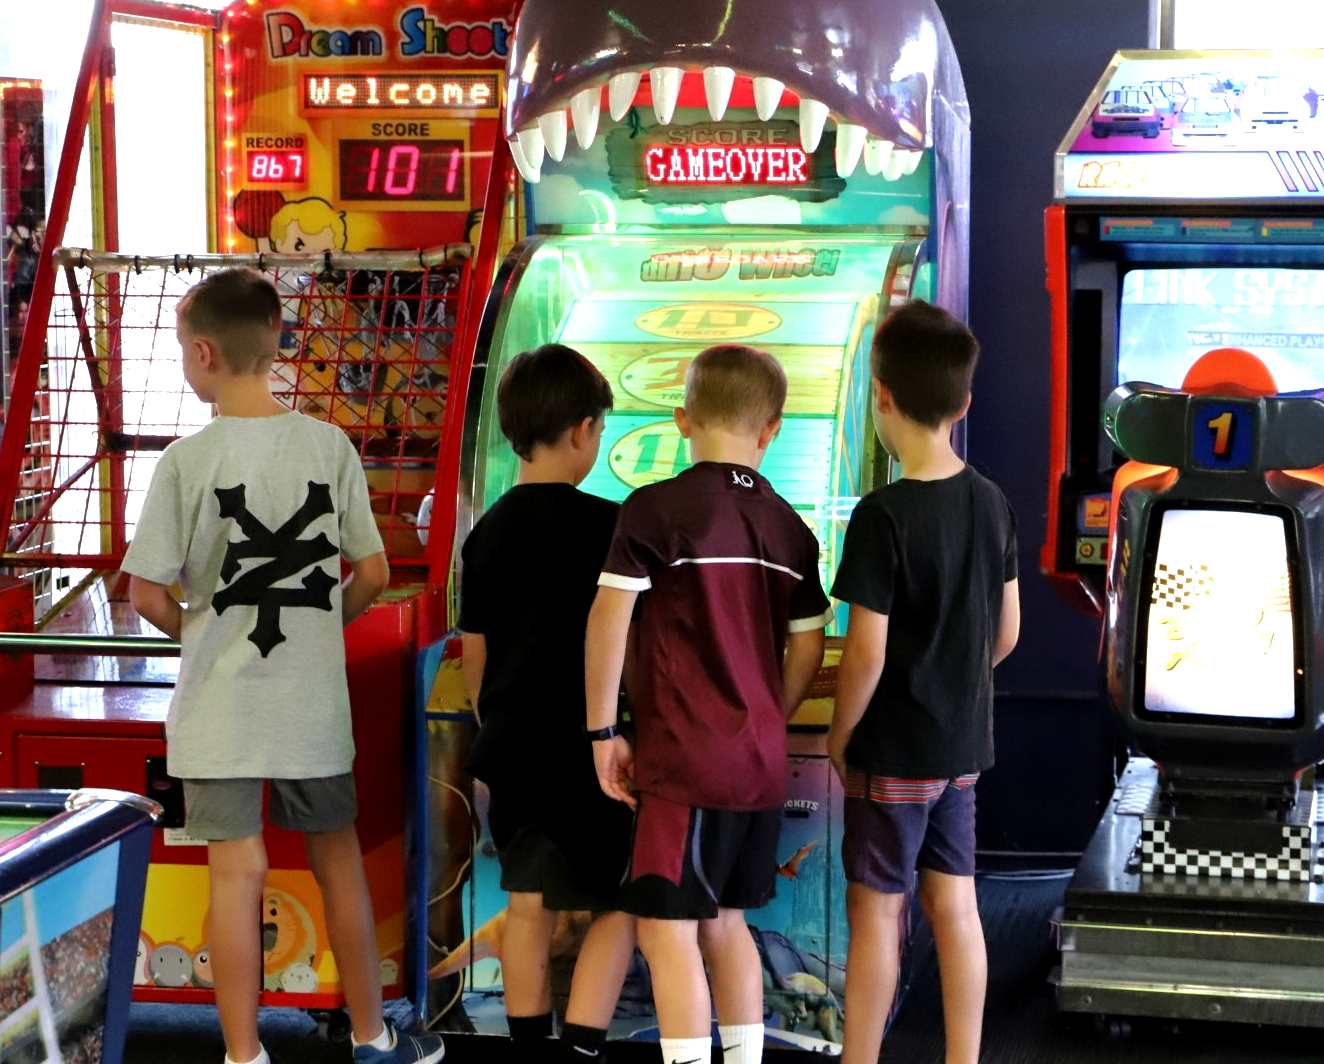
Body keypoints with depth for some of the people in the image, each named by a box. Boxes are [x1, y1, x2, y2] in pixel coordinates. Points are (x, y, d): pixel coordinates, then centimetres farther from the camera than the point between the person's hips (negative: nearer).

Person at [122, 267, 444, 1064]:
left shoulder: (188, 460, -12)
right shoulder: (331, 446, -3)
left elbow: (148, 593, -8)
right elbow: (373, 576, 0)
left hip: (219, 704, -3)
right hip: (314, 698, 3)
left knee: (238, 873, 3)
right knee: (339, 860, 15)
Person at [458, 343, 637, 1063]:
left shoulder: (487, 531, 5)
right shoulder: (605, 526, -12)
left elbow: (473, 656, 12)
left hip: (510, 751, 6)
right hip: (586, 753, -6)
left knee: (529, 905, 14)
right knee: (617, 908, 3)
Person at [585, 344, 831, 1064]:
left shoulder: (657, 509, -10)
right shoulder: (790, 528, 7)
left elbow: (608, 622, -14)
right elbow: (807, 653, 10)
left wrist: (602, 732, -5)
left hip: (684, 762, -6)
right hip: (761, 762, 6)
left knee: (668, 932, -3)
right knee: (722, 922, 19)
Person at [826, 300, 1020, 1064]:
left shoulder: (884, 516, -20)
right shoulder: (993, 504, 0)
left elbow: (866, 653, -19)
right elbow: (1006, 633, 7)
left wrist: (839, 736, -5)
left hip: (894, 750, -6)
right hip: (965, 744, 6)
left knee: (876, 909, 4)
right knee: (955, 905, 11)